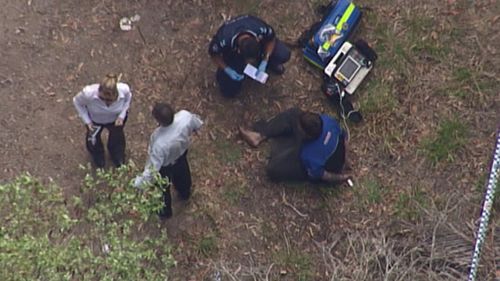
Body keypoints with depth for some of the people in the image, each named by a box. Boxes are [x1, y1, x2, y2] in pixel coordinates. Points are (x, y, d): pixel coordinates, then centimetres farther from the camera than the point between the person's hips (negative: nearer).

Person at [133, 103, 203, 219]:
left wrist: (139, 183, -24)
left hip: (165, 165, -4)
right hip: (182, 151, 4)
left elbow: (152, 169, -37)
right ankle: (185, 193, 70)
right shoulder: (185, 115, -36)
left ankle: (165, 211, 59)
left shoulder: (159, 143, -48)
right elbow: (197, 124, -11)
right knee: (182, 173, 38)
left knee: (163, 188, 29)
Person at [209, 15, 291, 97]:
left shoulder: (261, 29, -40)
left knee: (284, 55, -22)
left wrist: (265, 61, -22)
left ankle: (271, 63, 13)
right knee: (229, 91, -8)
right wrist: (227, 70, -25)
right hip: (232, 54, -1)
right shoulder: (223, 41, -44)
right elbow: (213, 54, -20)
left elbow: (271, 39, -15)